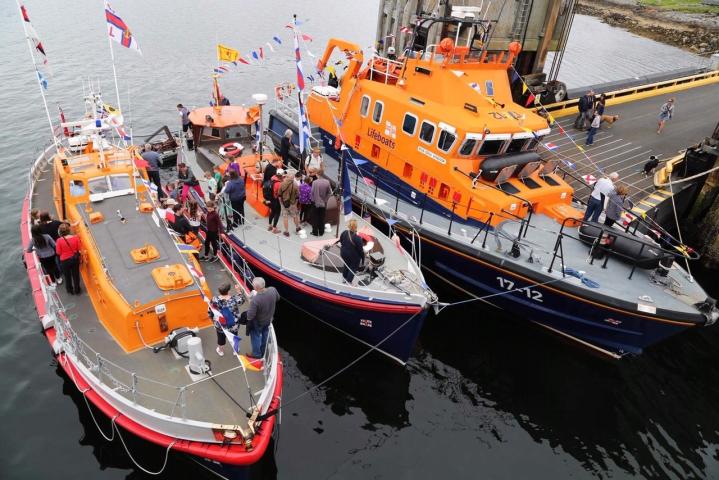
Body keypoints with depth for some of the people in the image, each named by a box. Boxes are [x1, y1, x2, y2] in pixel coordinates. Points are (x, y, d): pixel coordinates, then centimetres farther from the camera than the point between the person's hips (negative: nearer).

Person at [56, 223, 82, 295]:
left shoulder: (59, 240, -20)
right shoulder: (75, 237, -16)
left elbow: (58, 252, -13)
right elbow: (79, 248, -6)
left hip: (65, 260, -1)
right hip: (75, 258, 1)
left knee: (67, 276, 20)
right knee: (76, 275, 19)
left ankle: (70, 290, 37)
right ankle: (77, 290, 32)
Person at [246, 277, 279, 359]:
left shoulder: (255, 300, -44)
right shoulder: (273, 290, -28)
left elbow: (250, 316, -31)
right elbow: (277, 298, -4)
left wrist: (251, 303, -15)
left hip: (257, 322, -5)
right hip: (268, 319, 5)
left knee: (256, 337, 24)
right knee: (265, 335, 31)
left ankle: (256, 354, 46)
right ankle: (263, 352, 54)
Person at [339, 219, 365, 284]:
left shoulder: (344, 233, -16)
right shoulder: (357, 238, -34)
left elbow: (341, 241, 3)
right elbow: (360, 250, -23)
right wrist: (363, 257, -7)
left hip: (344, 254, 6)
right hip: (354, 257, -6)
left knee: (346, 266, 30)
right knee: (353, 269, 18)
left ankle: (344, 278, 51)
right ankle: (348, 282, 29)